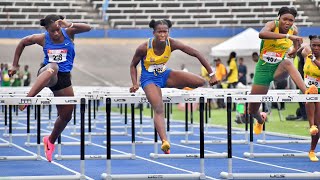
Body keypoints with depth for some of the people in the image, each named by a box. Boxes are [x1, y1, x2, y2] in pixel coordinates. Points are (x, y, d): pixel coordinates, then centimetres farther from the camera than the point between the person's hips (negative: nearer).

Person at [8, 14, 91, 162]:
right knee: (52, 67, -42)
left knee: (66, 116, 7)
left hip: (63, 78, 3)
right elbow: (22, 43, 11)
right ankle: (27, 98, -60)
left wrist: (70, 25, -39)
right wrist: (15, 65, 10)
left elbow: (87, 28, -22)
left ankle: (50, 141, 34)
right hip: (46, 75, -3)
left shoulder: (68, 33, -6)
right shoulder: (42, 39, -6)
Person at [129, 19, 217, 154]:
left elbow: (196, 54, -14)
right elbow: (133, 65, -5)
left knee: (200, 82, -14)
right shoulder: (144, 48, -23)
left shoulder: (171, 44, -18)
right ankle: (164, 141, -41)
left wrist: (211, 74, -16)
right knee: (159, 109, -29)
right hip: (149, 79, -4)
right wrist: (135, 84, -21)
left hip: (164, 75, 4)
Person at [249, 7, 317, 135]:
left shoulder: (294, 30, -5)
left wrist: (295, 50, -2)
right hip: (263, 68, -1)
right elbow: (261, 34, -45)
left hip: (279, 68, 1)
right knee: (252, 111, 4)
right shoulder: (272, 25, -18)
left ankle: (306, 93, -55)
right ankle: (261, 119, 43)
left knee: (287, 63, -38)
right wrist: (287, 36, -51)